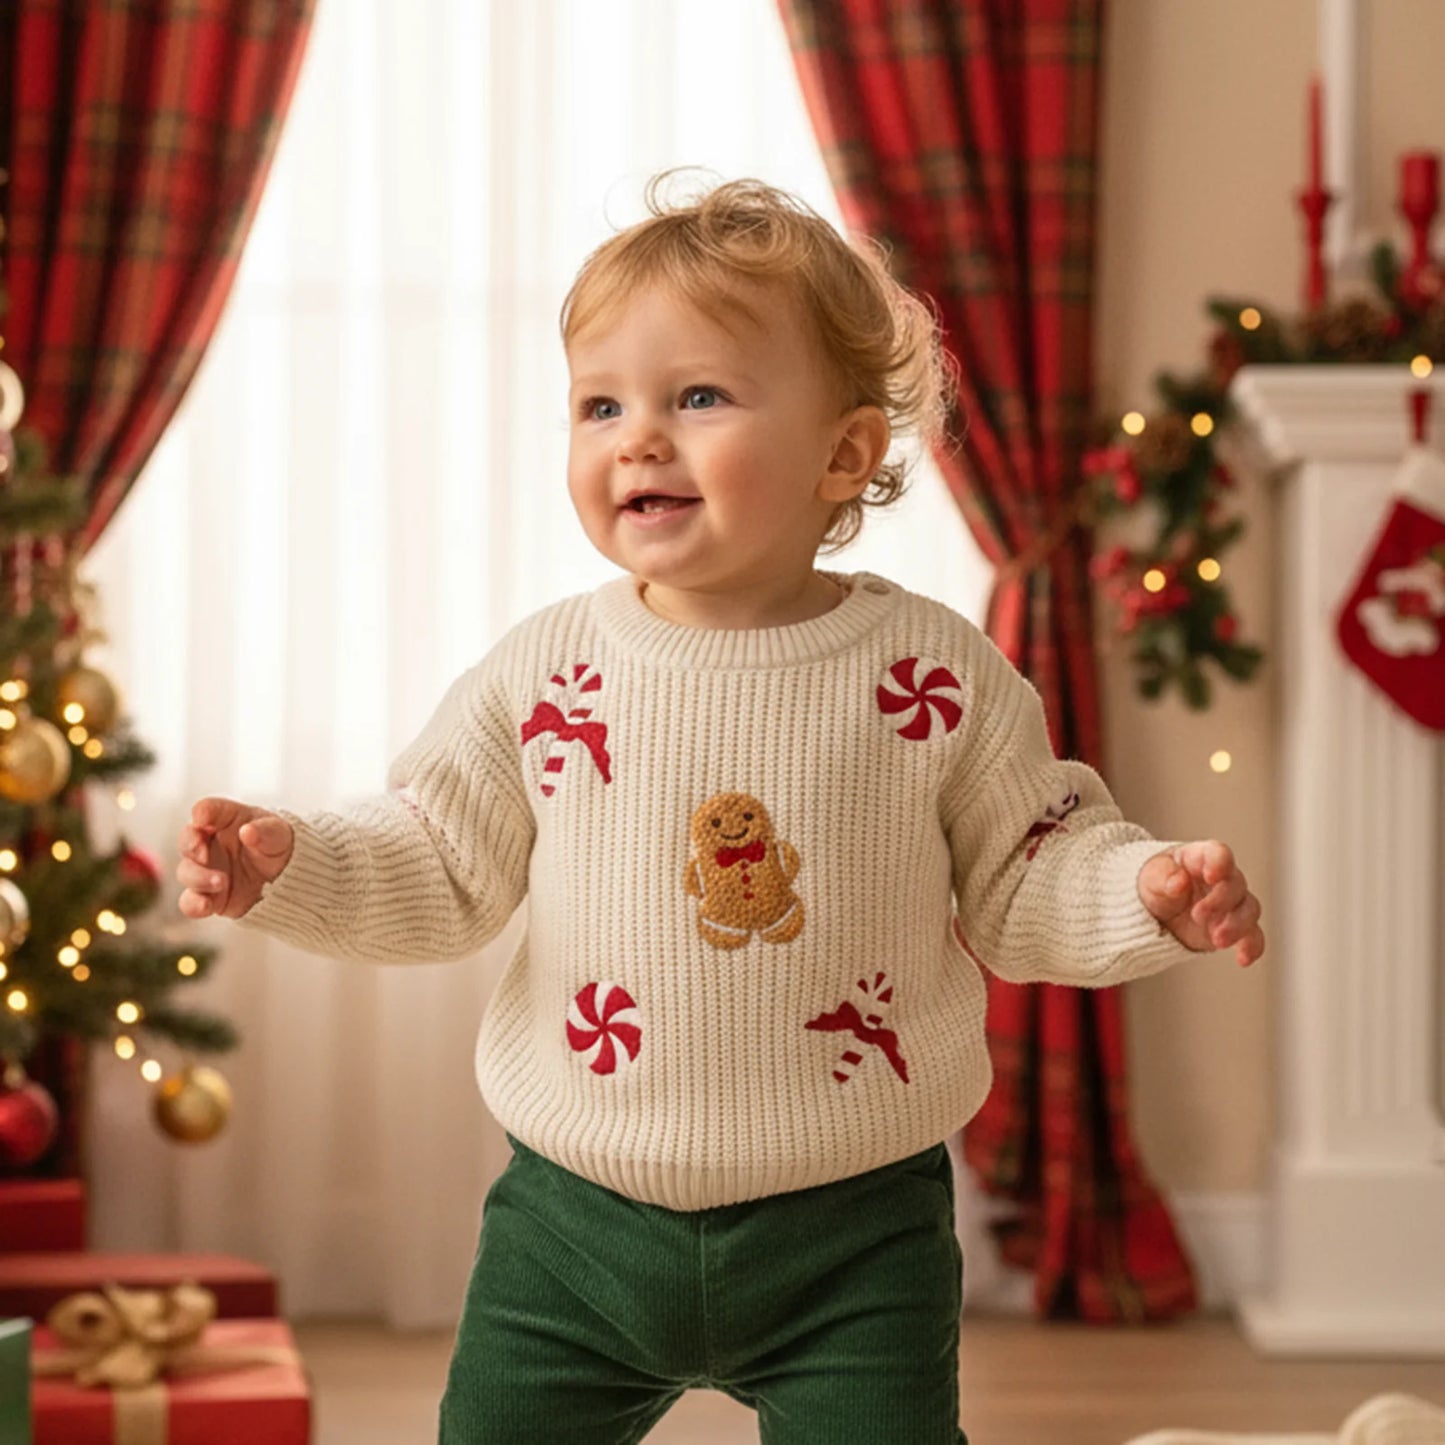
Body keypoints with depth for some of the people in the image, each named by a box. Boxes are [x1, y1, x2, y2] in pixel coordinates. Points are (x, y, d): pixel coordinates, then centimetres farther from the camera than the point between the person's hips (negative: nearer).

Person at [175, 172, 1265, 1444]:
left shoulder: (939, 674, -6)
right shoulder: (540, 674, -3)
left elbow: (1022, 885, 1)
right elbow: (438, 872, 6)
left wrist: (1147, 892, -17)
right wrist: (294, 867, -10)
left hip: (853, 1239, -1)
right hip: (575, 1224, 2)